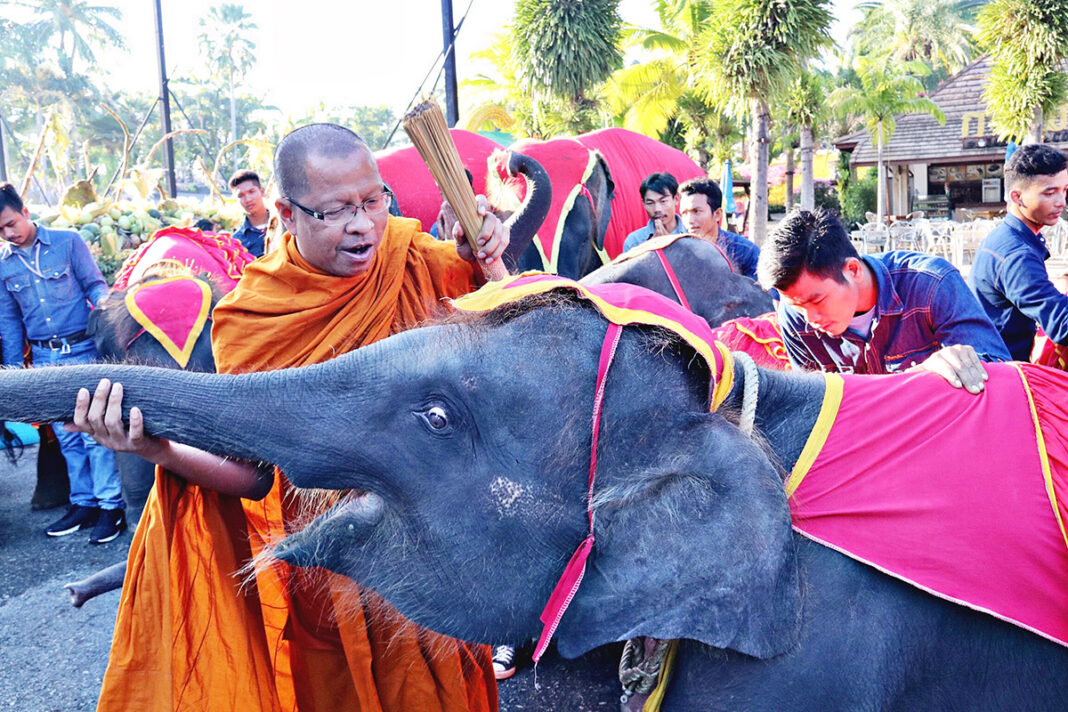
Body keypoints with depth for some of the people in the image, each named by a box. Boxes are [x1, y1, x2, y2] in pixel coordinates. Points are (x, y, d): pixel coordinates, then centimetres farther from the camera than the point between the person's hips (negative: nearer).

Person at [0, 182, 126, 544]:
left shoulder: (67, 242, -2)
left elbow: (94, 283, 1)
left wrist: (103, 300, -22)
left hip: (82, 350, -4)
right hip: (44, 359, 4)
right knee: (67, 436, 10)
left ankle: (111, 506, 1)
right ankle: (84, 503, 21)